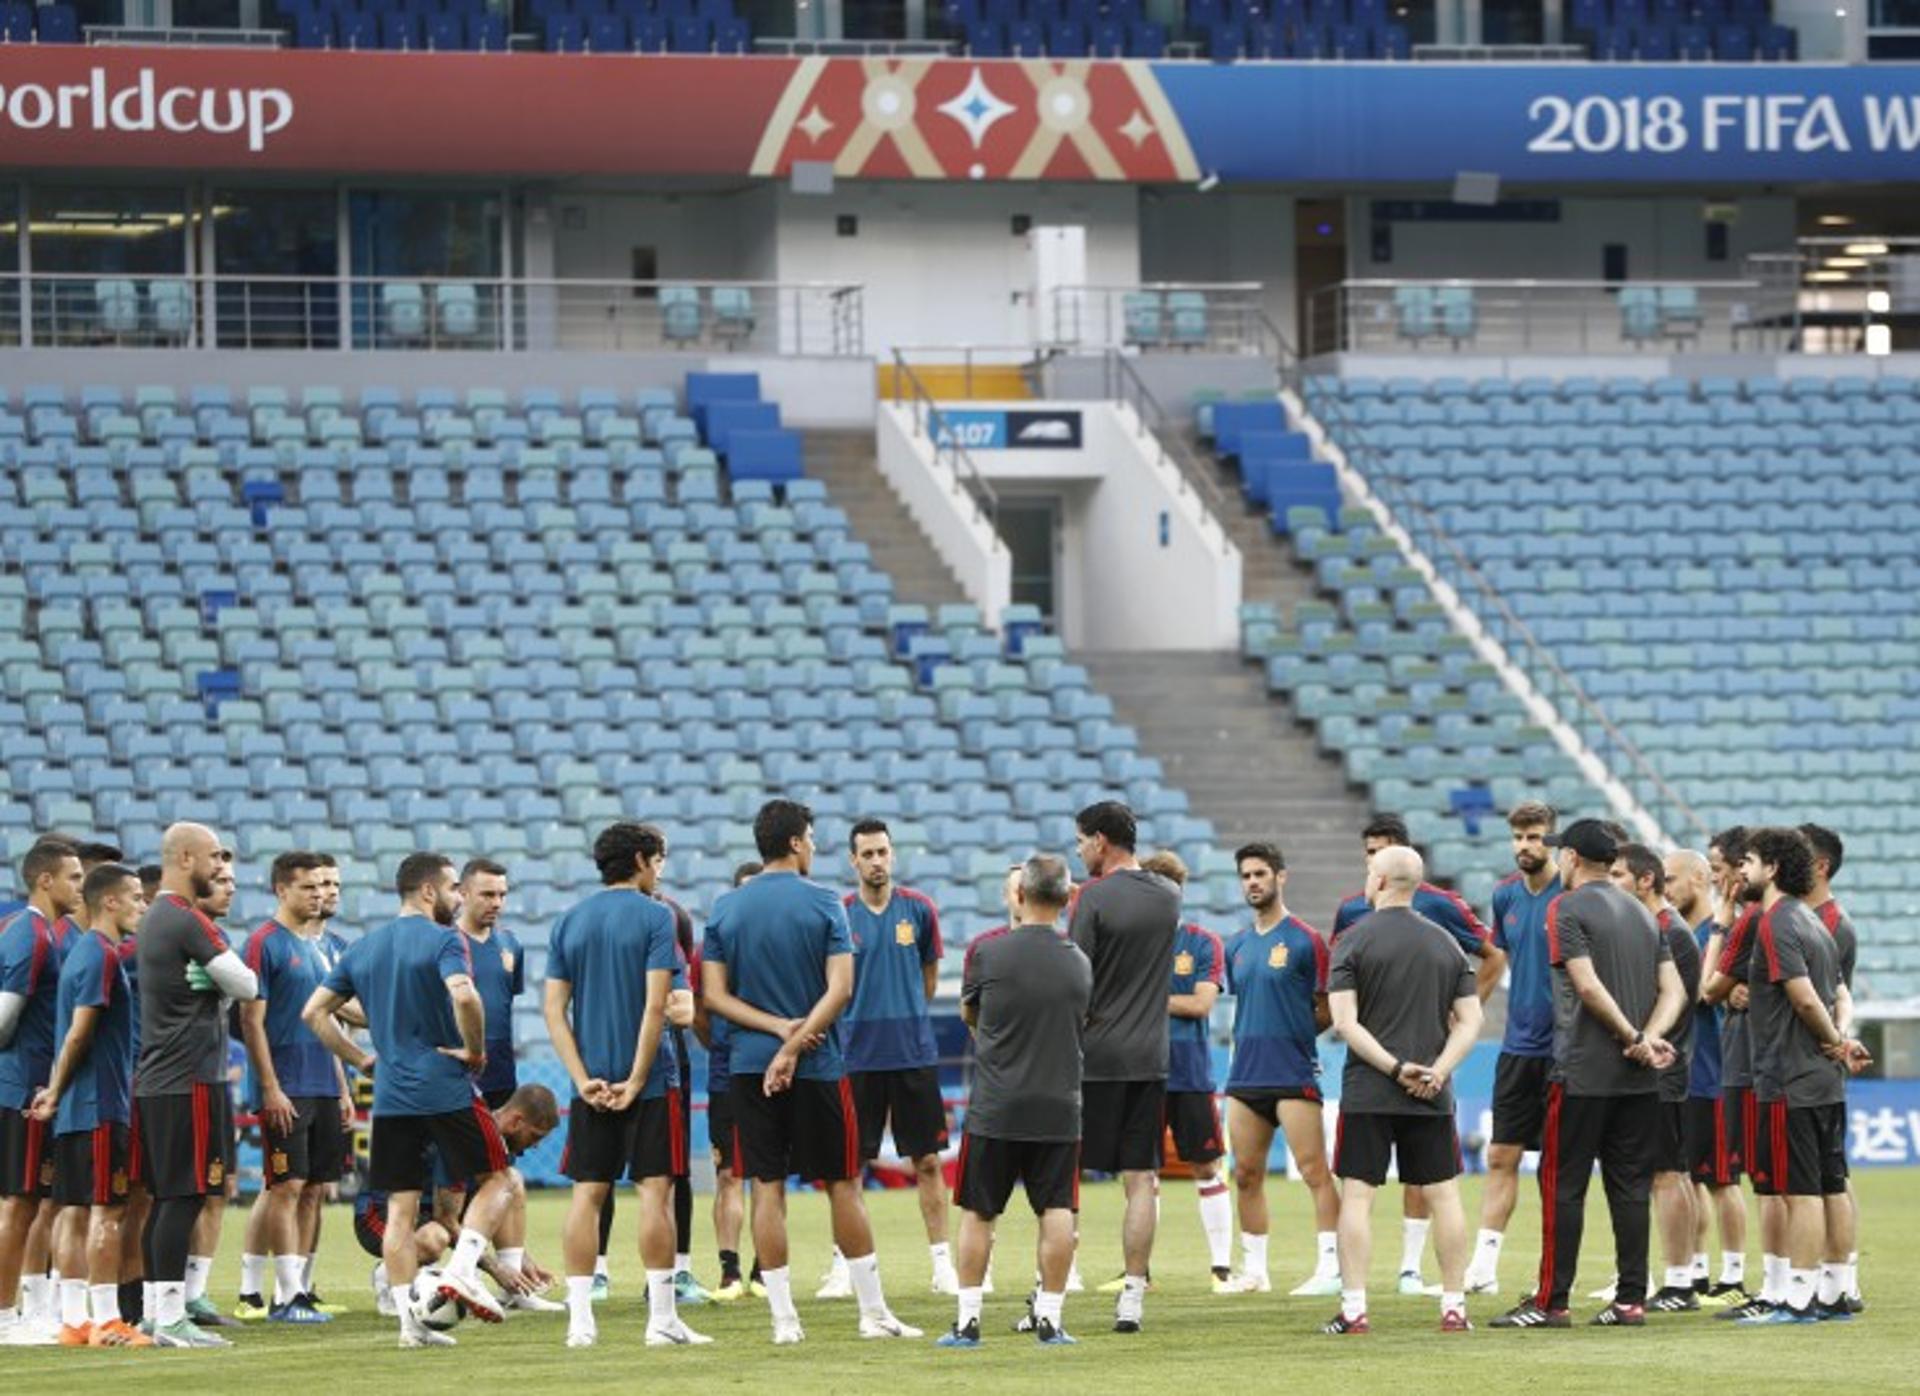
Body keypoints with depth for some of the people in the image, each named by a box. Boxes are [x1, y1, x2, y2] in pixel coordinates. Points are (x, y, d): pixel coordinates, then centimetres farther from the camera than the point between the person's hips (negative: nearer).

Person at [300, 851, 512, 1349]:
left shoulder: (362, 949, 13)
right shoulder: (443, 940, -7)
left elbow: (315, 1012, 13)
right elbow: (463, 995, -26)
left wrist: (361, 1060, 15)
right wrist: (475, 1051, -11)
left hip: (390, 1097, 5)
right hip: (447, 1088, -5)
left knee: (400, 1207, 6)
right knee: (495, 1179, 9)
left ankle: (410, 1320, 1)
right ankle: (461, 1270, -10)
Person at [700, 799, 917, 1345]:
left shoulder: (725, 909, 4)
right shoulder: (823, 904, -5)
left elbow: (714, 995, 0)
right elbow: (840, 988, -13)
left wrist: (778, 1028, -6)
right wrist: (795, 1043, -13)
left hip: (749, 1068, 2)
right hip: (818, 1068, -2)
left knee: (766, 1188, 4)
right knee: (843, 1185, 6)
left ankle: (783, 1317, 1)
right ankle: (873, 1312, 9)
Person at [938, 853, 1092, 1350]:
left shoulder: (988, 950, -7)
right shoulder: (1079, 963, 2)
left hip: (995, 1107, -2)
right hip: (1059, 1105, 2)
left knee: (977, 1213, 7)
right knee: (1056, 1211, 4)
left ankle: (967, 1321, 6)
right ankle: (1050, 1318, 0)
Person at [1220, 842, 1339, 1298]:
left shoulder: (1305, 940, -5)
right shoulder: (1236, 946, 14)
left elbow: (1328, 1009, -2)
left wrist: (1296, 1034, 0)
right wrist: (1251, 1038, 12)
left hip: (1294, 1076, -7)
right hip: (1246, 1075, 7)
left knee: (1314, 1172, -9)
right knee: (1246, 1175, 8)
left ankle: (1330, 1268, -10)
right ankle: (1253, 1270, 15)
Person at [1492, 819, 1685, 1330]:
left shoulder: (1567, 909, -6)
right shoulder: (1644, 914, 15)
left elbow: (1588, 986, -16)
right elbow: (1674, 990, 7)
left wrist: (1635, 1038, -11)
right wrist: (1648, 1040, -6)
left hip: (1583, 1072, -6)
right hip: (1638, 1079, 6)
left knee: (1562, 1185, -2)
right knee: (1630, 1186, 8)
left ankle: (1551, 1301, -3)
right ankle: (1631, 1300, 6)